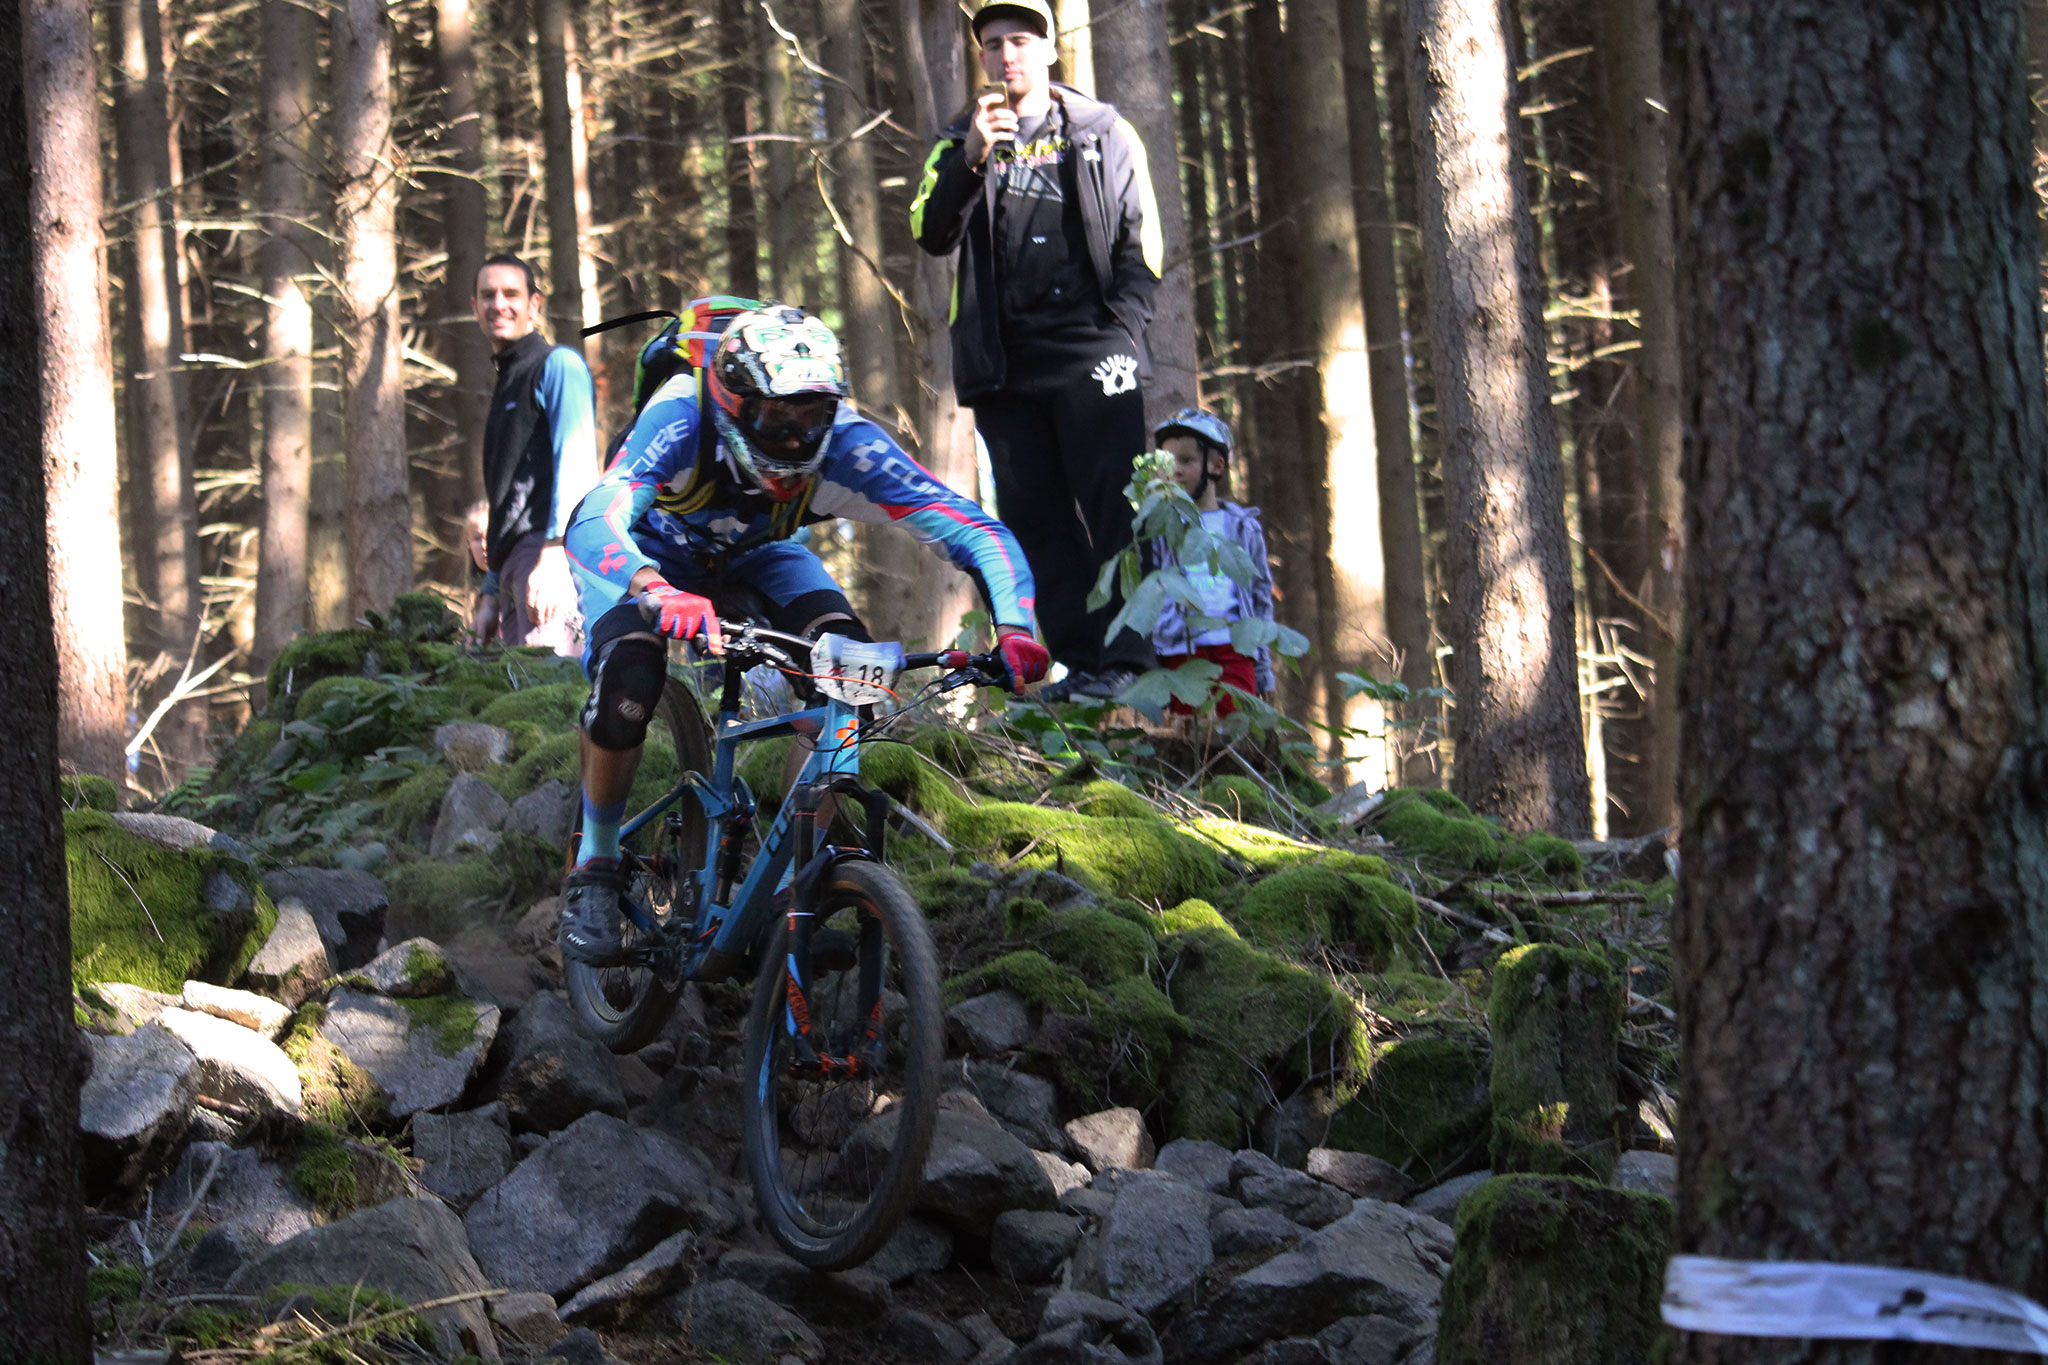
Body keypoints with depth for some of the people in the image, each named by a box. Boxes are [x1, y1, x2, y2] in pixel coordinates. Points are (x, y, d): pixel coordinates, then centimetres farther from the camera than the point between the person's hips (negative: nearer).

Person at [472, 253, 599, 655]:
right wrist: (490, 592, 26)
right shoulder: (506, 383, 29)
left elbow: (576, 462, -13)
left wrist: (554, 552, -25)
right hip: (512, 565, 9)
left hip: (549, 554, -9)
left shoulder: (558, 364, 1)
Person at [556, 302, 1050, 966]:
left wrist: (1013, 628, -56)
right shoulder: (680, 421, -41)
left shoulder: (845, 444, -35)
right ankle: (594, 871, -7)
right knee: (629, 675, -30)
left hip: (754, 555, 3)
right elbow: (593, 525, -55)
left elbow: (975, 531, -37)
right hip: (653, 553, -3)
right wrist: (662, 593, -75)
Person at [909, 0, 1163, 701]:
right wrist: (971, 160, -16)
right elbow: (932, 236, -1)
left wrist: (1122, 324, -4)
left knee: (1113, 505, -10)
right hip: (1004, 363, 3)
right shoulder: (961, 142, 15)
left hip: (1091, 353, -3)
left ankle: (1125, 660, -10)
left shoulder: (1104, 136, 11)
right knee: (1035, 518, 2)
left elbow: (1141, 238, 10)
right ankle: (1079, 662, 5)